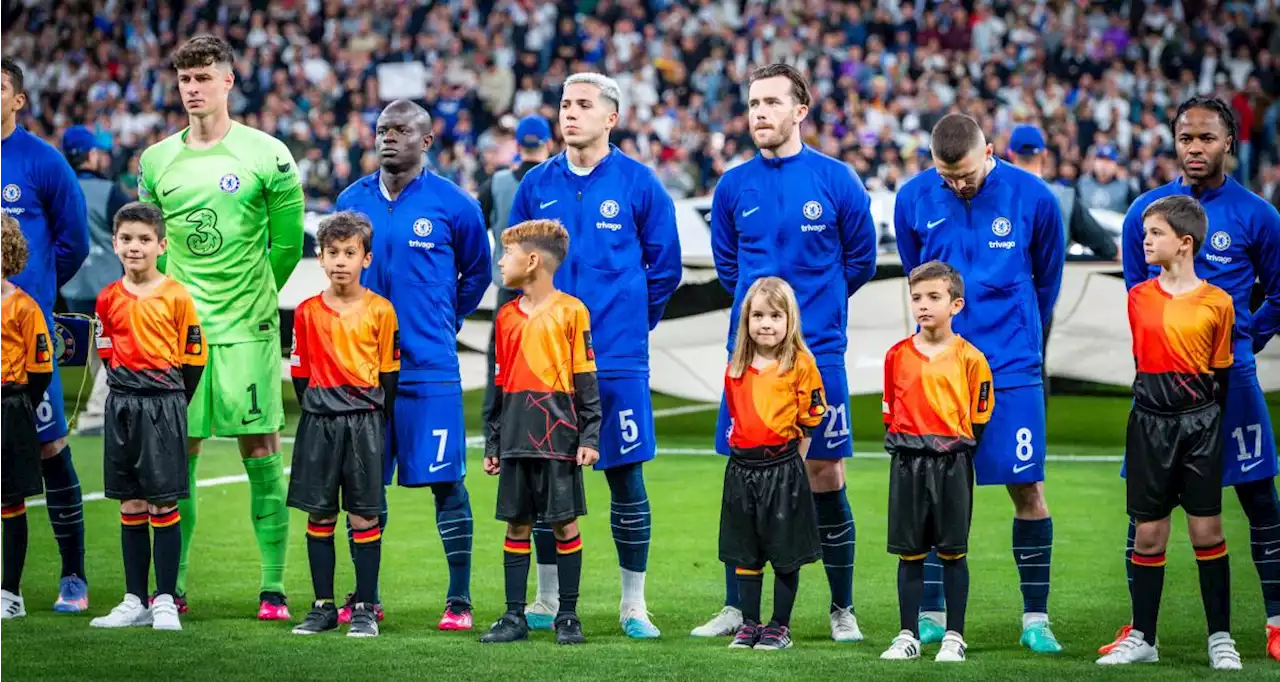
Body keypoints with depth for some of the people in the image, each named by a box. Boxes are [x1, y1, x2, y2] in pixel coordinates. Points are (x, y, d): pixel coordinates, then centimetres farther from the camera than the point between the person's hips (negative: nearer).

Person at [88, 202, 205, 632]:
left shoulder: (176, 297, -5)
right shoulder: (108, 299, 7)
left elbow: (193, 358, -2)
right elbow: (107, 355, 15)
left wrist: (171, 402, -2)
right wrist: (127, 394, 7)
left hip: (164, 404, -4)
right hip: (121, 405, 4)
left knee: (163, 505, -3)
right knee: (130, 508, 8)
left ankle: (165, 601, 2)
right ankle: (135, 601, 14)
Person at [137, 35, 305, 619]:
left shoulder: (267, 155, -3)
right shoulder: (156, 160, 8)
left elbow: (288, 243, 4)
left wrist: (252, 296, 8)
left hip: (247, 330, -3)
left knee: (261, 452, -2)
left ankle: (273, 587, 3)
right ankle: (173, 586, 11)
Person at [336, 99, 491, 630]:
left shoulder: (451, 204, -3)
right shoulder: (353, 200, 7)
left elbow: (477, 272, 12)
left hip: (429, 367, -4)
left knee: (446, 481, -3)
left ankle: (459, 600, 4)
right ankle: (365, 596, 17)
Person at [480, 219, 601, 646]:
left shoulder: (570, 311, -3)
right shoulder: (507, 317, 13)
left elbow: (586, 379, -3)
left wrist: (590, 436, -8)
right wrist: (493, 442, 16)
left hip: (558, 434, -5)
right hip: (516, 437, 5)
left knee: (565, 524, 0)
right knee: (517, 525, 6)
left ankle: (568, 616, 7)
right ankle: (515, 617, 11)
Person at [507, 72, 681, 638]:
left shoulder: (638, 183, -2)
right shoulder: (537, 185, 6)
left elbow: (664, 264, 6)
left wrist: (632, 319, 9)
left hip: (617, 358, -3)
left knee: (625, 475, 0)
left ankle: (633, 605, 8)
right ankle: (547, 600, 17)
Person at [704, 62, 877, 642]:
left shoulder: (835, 180, -3)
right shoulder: (733, 187, 4)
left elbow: (861, 259, 9)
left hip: (818, 353, -2)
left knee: (825, 477, 1)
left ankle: (842, 610, 12)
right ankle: (736, 608, 14)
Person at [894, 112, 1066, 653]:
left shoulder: (1033, 198, -6)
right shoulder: (913, 199, -1)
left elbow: (1046, 279, 10)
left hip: (1012, 369, -1)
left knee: (1027, 488, -3)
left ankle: (1036, 618, 6)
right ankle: (932, 614, 12)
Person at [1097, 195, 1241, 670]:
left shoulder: (1217, 303, -2)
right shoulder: (1137, 297, 5)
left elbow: (1220, 372, 6)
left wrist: (1208, 420, 7)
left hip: (1199, 422, -2)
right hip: (1149, 422, 2)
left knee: (1207, 529, 0)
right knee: (1149, 533, 4)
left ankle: (1220, 638, 8)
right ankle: (1142, 639, 11)